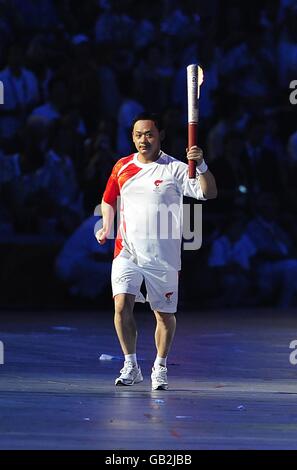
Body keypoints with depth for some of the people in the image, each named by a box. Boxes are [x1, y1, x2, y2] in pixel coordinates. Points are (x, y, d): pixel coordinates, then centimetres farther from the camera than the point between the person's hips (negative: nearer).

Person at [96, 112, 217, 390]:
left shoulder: (174, 169, -6)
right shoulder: (122, 167, 7)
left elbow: (209, 193, -15)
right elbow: (108, 200, 21)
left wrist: (201, 165, -31)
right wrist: (105, 228, 5)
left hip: (163, 257, -2)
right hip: (127, 252, 2)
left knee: (164, 314, 8)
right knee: (122, 305, -14)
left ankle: (160, 368, 26)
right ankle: (131, 366, 0)